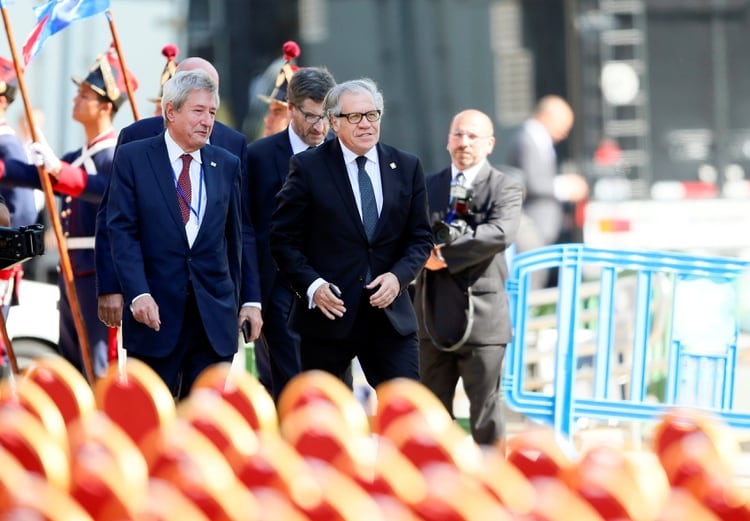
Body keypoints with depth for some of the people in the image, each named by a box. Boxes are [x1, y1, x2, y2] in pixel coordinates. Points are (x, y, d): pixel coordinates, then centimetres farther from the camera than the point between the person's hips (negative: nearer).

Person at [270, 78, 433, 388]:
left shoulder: (407, 167, 7)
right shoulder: (308, 167, -2)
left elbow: (420, 237, 9)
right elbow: (283, 237, -1)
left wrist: (399, 276, -10)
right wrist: (311, 284, -15)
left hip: (390, 315, 2)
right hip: (328, 312, -2)